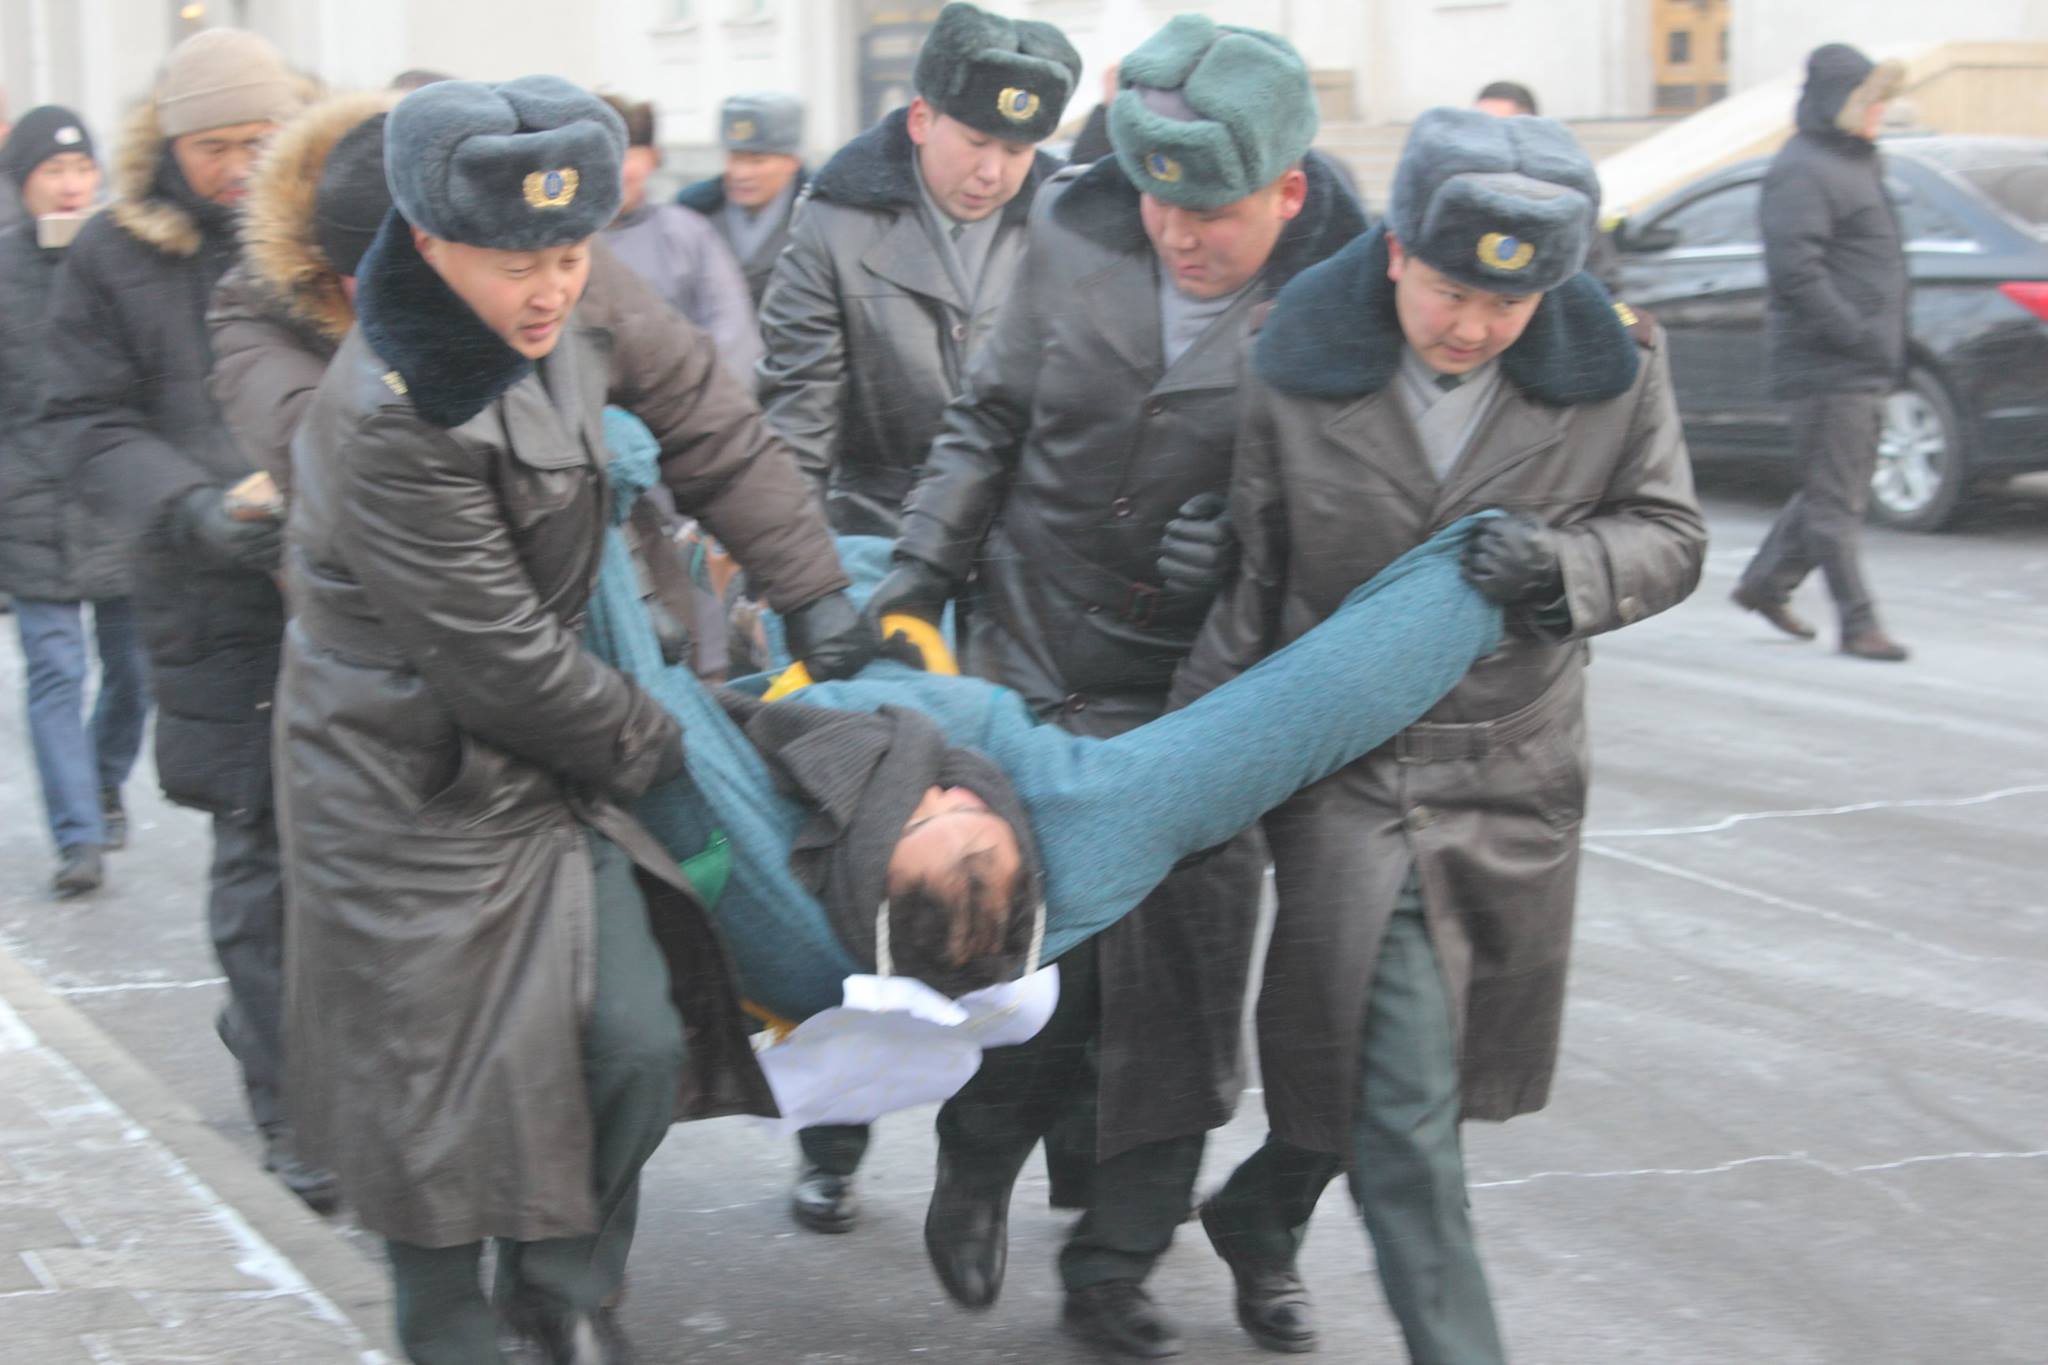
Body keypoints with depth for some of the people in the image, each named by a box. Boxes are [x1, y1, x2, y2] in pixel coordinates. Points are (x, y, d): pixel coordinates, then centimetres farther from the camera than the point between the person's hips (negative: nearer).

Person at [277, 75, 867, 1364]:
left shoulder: (566, 315, -8)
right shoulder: (388, 423, -30)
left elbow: (703, 413, 7)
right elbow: (502, 661, -22)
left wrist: (814, 590, 6)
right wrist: (654, 746, -6)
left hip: (540, 759, 7)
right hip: (414, 797, -7)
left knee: (638, 1046, 4)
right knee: (444, 1089, 3)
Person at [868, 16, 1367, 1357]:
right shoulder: (1080, 244, -5)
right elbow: (988, 422, 8)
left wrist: (1252, 542, -22)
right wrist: (922, 567, 1)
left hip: (1196, 705, -1)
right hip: (1031, 671, 1)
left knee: (1174, 997, 5)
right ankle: (978, 1162, 32)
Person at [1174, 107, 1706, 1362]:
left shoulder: (1613, 365, -8)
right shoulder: (1300, 369, -11)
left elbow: (1671, 540, 1)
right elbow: (1252, 577, -2)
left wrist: (1562, 565, -20)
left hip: (1516, 775, 3)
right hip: (1346, 773, -3)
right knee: (1403, 1097, -8)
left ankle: (1260, 1217, 44)